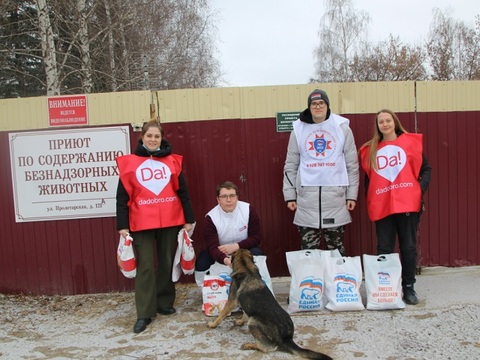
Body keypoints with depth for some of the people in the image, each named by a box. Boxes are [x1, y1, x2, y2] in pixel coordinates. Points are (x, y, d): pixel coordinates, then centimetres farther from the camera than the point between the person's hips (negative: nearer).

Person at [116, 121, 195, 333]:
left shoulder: (172, 161, 6)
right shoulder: (129, 163, 0)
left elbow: (182, 192, 8)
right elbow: (122, 196, -1)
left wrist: (188, 219, 5)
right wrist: (122, 225, -6)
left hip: (170, 221, 2)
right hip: (141, 223, -2)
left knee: (167, 263, 12)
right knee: (145, 266, -1)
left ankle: (165, 303, 27)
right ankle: (144, 314, 6)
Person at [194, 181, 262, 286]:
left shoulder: (248, 210, -16)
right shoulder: (210, 218, -20)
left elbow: (256, 237, -11)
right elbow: (213, 247, -28)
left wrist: (236, 246, -27)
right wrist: (225, 260, -51)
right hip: (221, 255, 0)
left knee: (256, 253, -29)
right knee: (201, 263, -25)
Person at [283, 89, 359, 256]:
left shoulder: (342, 128, 4)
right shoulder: (298, 129, 7)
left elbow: (352, 165, 5)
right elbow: (290, 166, 8)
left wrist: (352, 194, 2)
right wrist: (290, 195, 3)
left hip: (335, 195, 0)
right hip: (307, 196, 1)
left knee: (336, 247, 11)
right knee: (308, 248, 6)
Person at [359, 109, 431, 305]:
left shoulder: (410, 142, 5)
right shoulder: (370, 149, 11)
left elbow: (426, 168, 7)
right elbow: (368, 177, 14)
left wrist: (421, 188, -8)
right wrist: (369, 200, 4)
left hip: (408, 203, -1)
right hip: (381, 206, 1)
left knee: (408, 247, 7)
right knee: (384, 249, 4)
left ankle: (409, 287, 18)